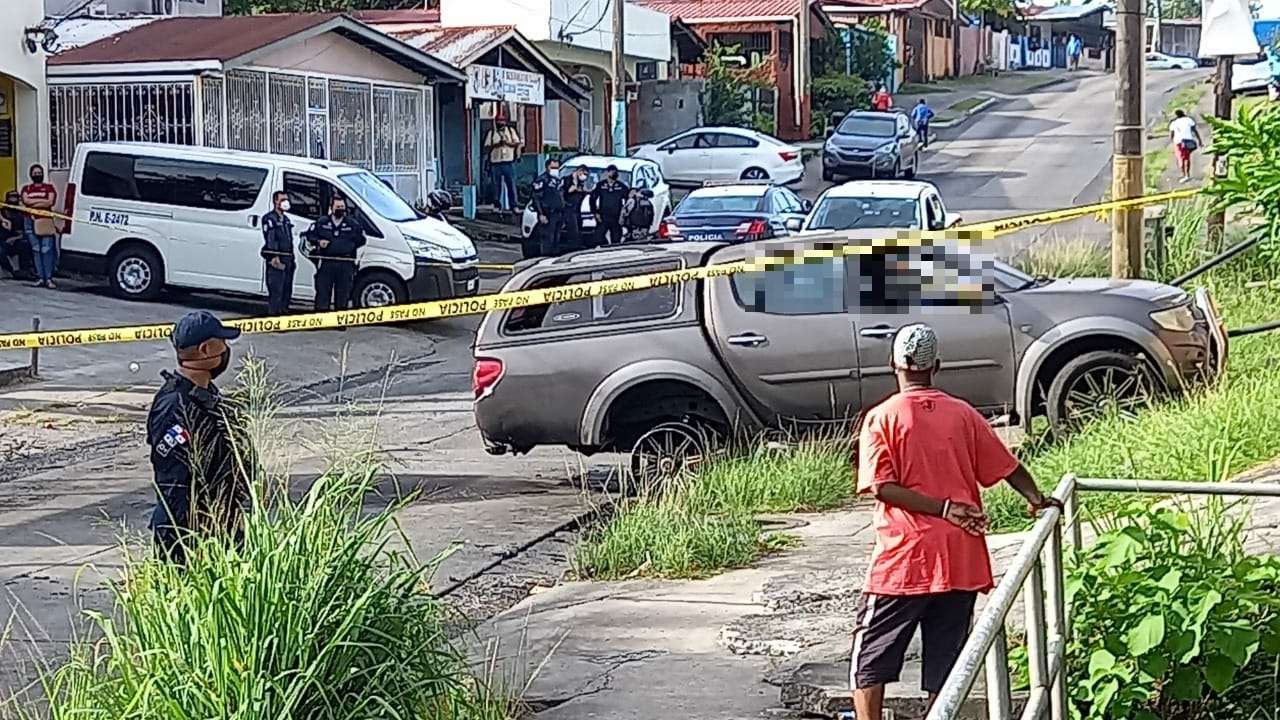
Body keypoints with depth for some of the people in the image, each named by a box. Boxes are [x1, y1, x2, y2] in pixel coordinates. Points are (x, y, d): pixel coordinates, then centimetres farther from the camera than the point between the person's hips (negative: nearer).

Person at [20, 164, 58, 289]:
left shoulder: (49, 187, 12)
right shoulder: (26, 188, 18)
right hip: (31, 221, 3)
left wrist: (32, 202, -3)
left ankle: (48, 278, -11)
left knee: (47, 250, -10)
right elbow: (25, 200, 0)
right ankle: (40, 277, 3)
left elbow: (50, 202, -3)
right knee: (36, 250, 0)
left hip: (46, 221, -3)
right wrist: (42, 200, -2)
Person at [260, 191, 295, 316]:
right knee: (276, 290, -12)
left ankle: (283, 311, 17)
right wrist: (274, 257, -23)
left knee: (287, 290, 10)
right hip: (276, 259, -9)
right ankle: (273, 313, -11)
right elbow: (270, 239, -15)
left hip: (288, 259, 9)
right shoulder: (269, 219, -6)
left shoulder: (286, 219, 22)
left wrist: (292, 259, 20)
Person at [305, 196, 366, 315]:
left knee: (343, 293, 4)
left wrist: (352, 245, 3)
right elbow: (309, 235, 13)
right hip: (326, 263, -1)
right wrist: (318, 242, -4)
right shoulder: (322, 223, 10)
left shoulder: (352, 224, 11)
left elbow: (362, 239, 15)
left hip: (345, 264, 1)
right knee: (323, 292, -4)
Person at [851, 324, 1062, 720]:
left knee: (870, 657, 6)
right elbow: (1008, 466, 8)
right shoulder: (962, 414, 6)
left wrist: (944, 508, -12)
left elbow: (881, 487, -12)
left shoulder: (881, 417, -3)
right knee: (944, 661, 8)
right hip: (961, 562, 3)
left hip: (903, 560, -3)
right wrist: (1037, 500, 17)